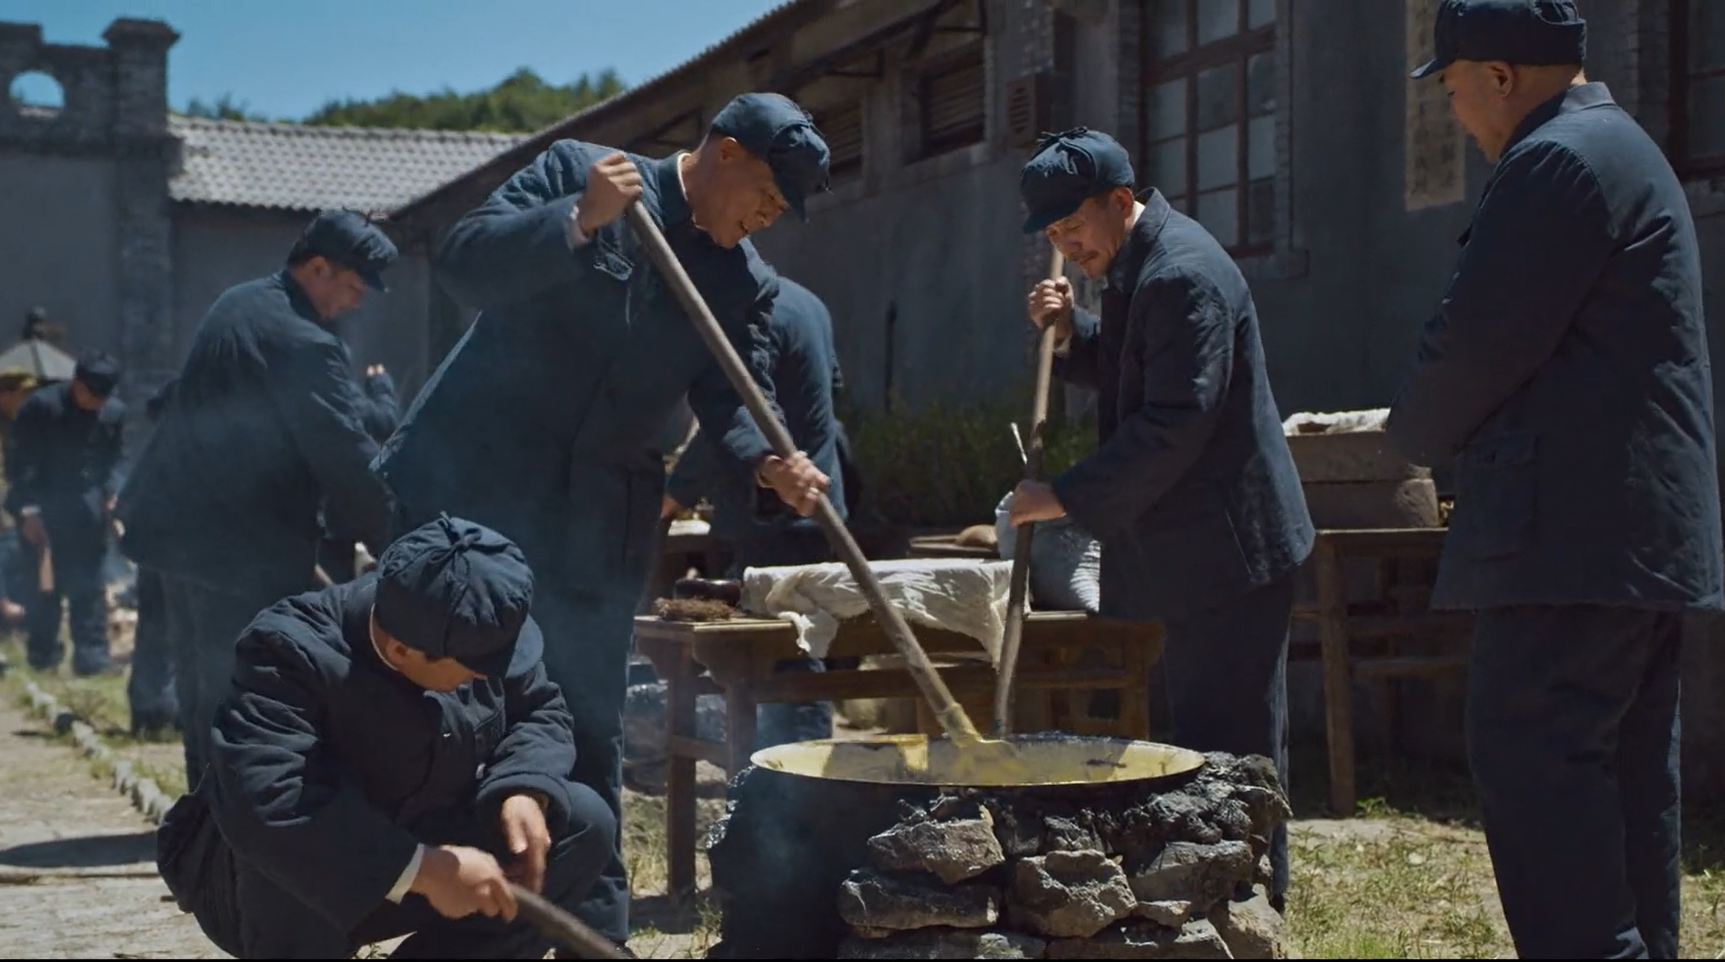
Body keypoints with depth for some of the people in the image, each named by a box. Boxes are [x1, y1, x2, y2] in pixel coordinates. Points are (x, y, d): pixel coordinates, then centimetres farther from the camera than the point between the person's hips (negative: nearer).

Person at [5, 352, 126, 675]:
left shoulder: (115, 412, 1)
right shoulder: (40, 406, -11)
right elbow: (19, 463, -10)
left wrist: (112, 492, -5)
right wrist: (27, 509, -15)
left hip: (87, 510, 3)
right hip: (44, 508, -3)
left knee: (88, 585, 3)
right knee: (45, 584, 0)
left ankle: (91, 654, 7)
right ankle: (43, 656, 11)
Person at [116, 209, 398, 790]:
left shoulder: (238, 304, 11)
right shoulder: (304, 343, -21)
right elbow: (348, 458, -23)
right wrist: (400, 546, -18)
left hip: (184, 525, 10)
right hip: (246, 547, -10)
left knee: (205, 687, 18)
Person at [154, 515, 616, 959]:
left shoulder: (472, 629, -13)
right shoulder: (289, 655, -31)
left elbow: (539, 709, 3)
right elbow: (264, 802, -45)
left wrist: (525, 790, -19)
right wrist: (420, 869, -45)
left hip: (415, 850, 6)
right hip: (275, 887, -5)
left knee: (584, 822, -11)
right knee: (289, 839, -39)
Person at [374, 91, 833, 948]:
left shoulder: (746, 286, 6)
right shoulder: (574, 171, -4)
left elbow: (733, 401, 2)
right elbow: (462, 262, -13)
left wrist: (770, 460, -19)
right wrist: (579, 221, -27)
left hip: (595, 532, 3)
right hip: (472, 489, -3)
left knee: (588, 735, 8)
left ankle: (597, 925, 19)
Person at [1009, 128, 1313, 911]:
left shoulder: (1182, 275, -20)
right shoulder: (1135, 267, 13)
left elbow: (1172, 424, -25)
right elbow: (1122, 373, 23)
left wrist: (1064, 497, -22)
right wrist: (1070, 333, 4)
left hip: (1226, 548, -11)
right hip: (1192, 548, 11)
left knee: (1230, 751, -5)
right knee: (1204, 738, 15)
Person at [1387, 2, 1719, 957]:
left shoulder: (1556, 162, -12)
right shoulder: (1626, 150, 22)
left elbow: (1481, 339, -16)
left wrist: (1419, 434, 2)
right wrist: (1460, 430, 18)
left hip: (1574, 527, -11)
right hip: (1648, 527, 11)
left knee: (1530, 761, -11)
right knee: (1626, 771, 12)